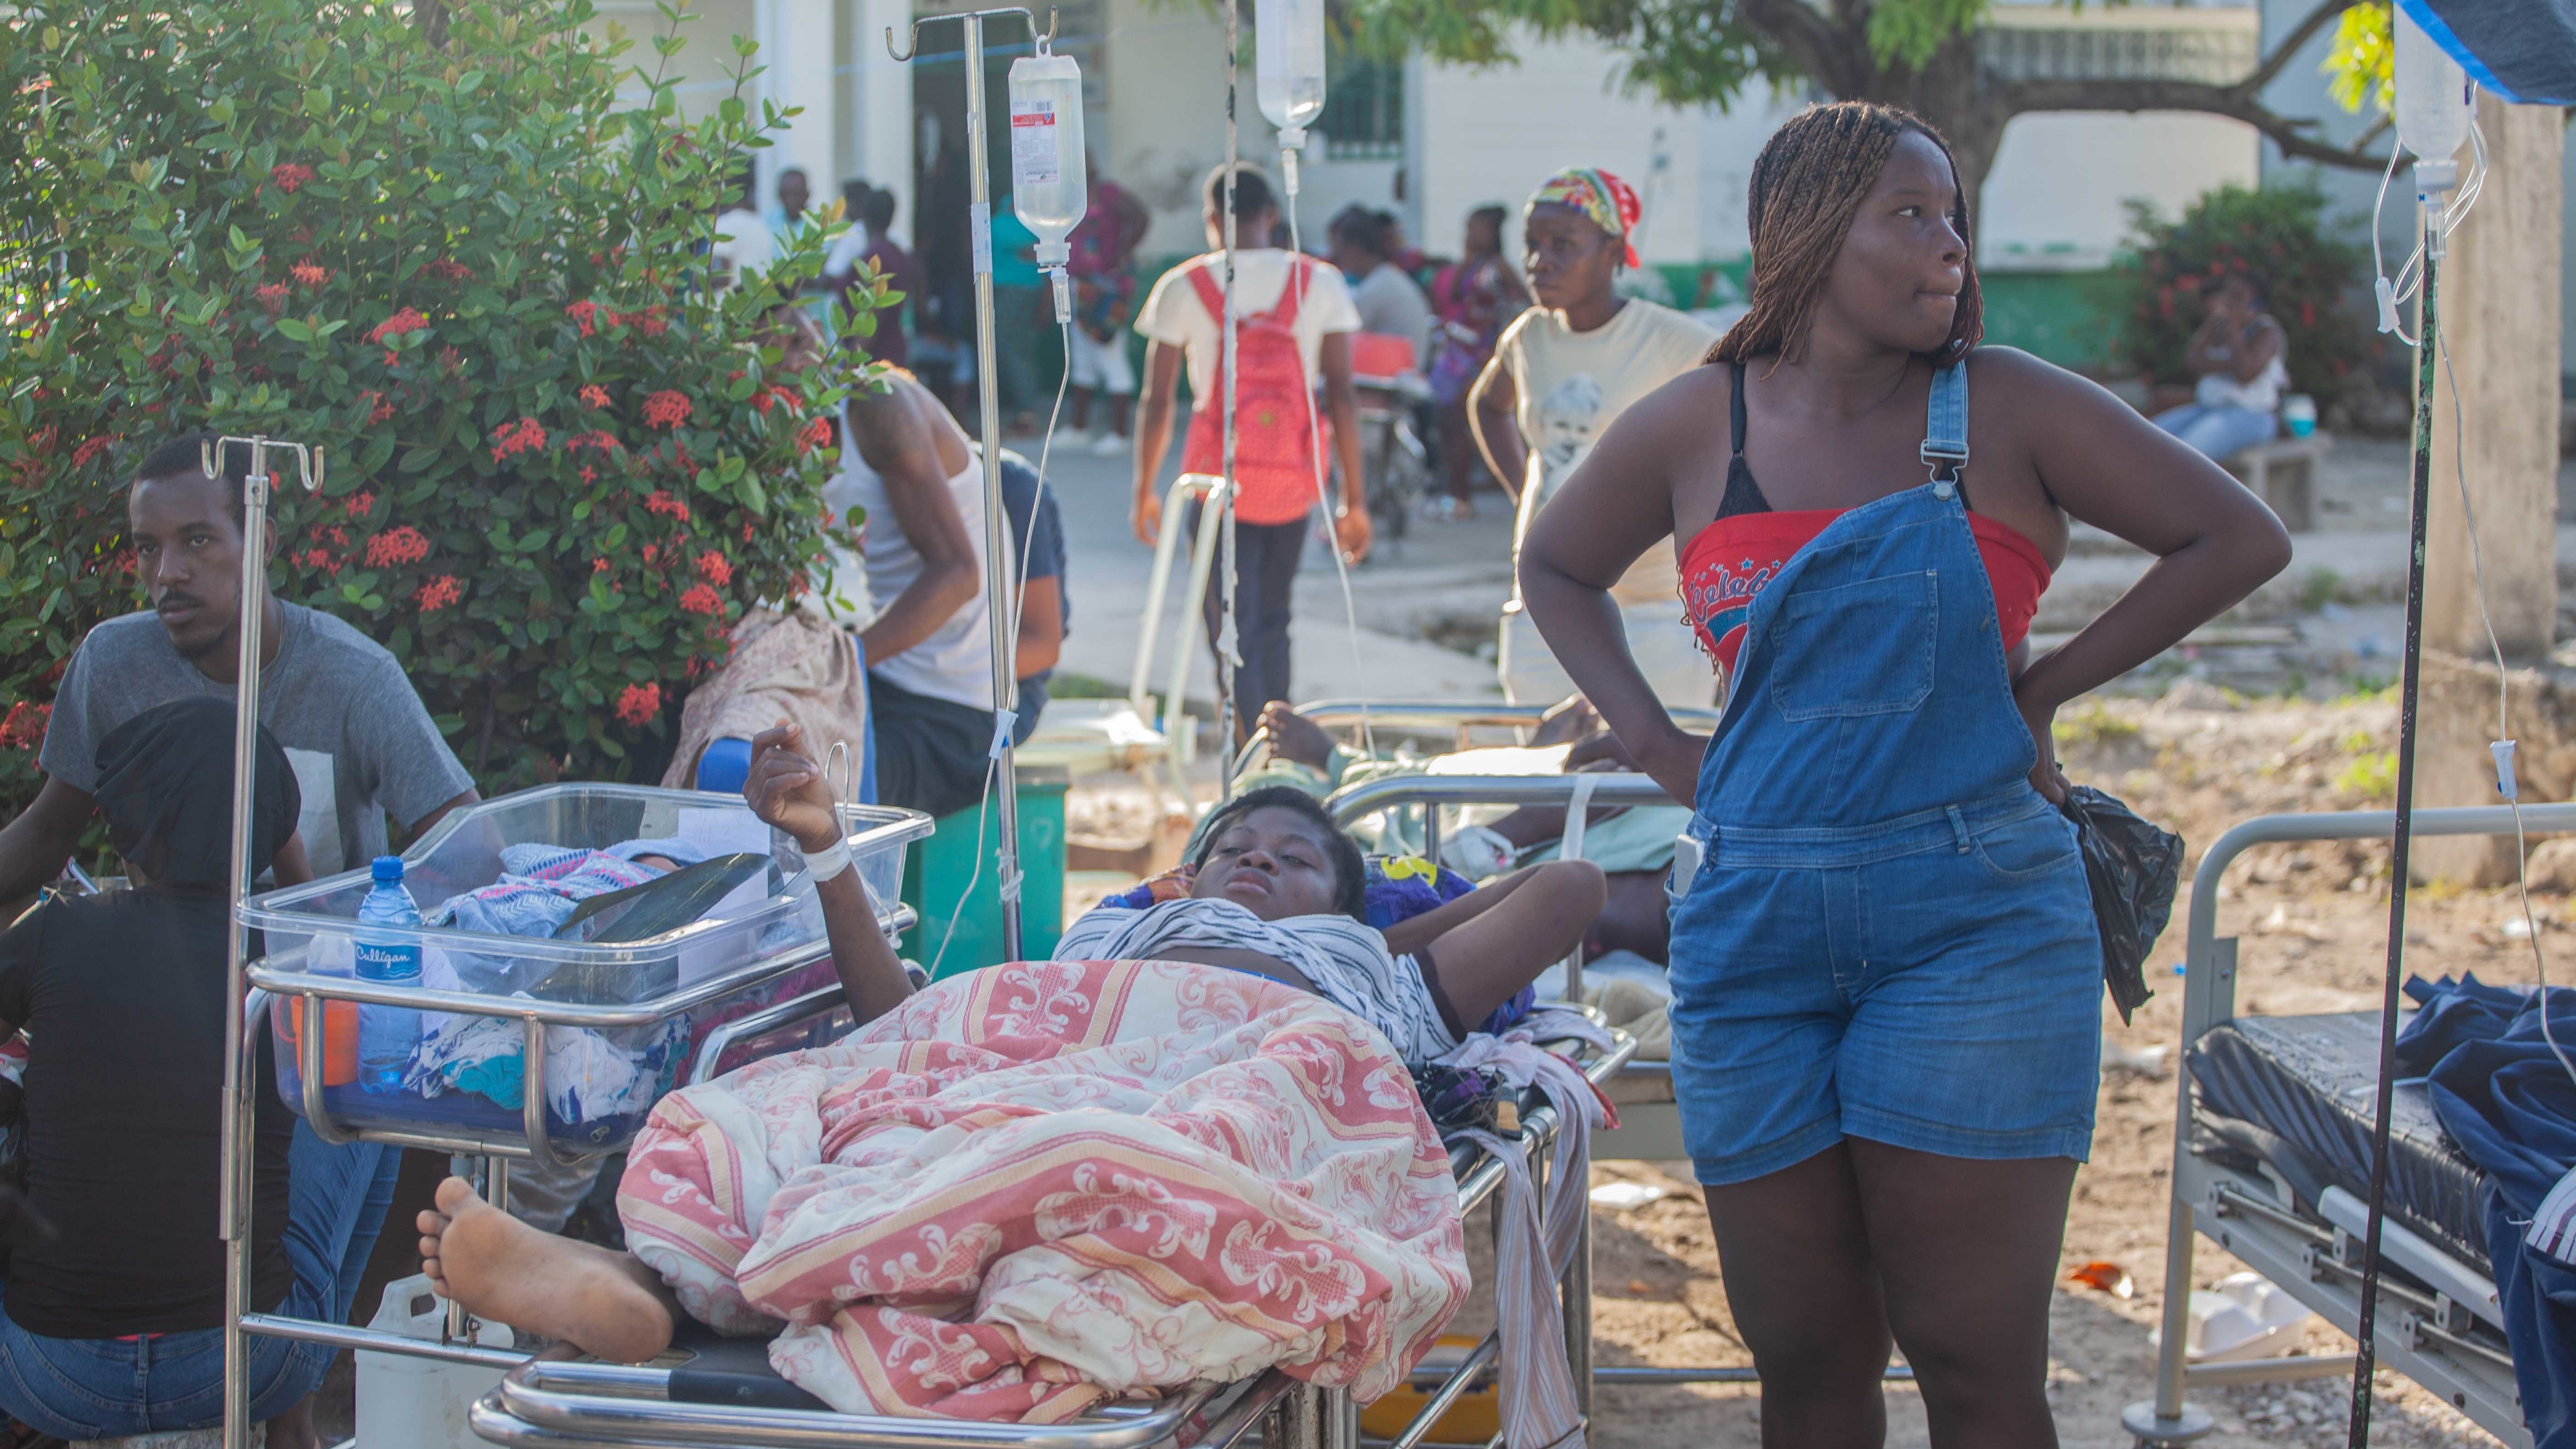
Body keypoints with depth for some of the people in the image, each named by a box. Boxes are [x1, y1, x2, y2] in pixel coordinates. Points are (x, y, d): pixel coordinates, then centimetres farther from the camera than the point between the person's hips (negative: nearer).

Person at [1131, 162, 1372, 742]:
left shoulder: (1183, 288, -2)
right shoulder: (1320, 284, 1)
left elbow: (1157, 402, -2)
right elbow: (1342, 396, -3)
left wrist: (1145, 490, 11)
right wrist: (1354, 499, 1)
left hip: (1217, 477, -2)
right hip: (1293, 482, 2)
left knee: (1233, 633, 0)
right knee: (1272, 623, 20)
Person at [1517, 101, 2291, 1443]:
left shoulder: (2006, 410, -1)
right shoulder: (1694, 428, 5)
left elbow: (2240, 538, 2)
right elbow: (1556, 568, 22)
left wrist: (2046, 685, -1)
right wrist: (1655, 742, 10)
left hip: (1976, 917, -2)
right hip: (1757, 919, 2)